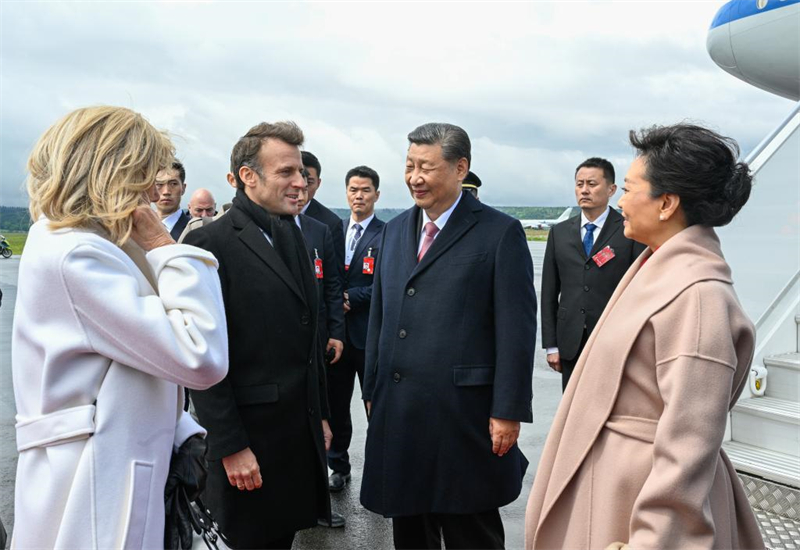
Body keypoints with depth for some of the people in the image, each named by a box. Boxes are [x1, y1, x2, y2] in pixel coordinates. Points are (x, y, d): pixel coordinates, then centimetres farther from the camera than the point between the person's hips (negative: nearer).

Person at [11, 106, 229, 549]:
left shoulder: (79, 245, 11)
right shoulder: (74, 255, -21)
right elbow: (201, 358, -25)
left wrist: (187, 433, 6)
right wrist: (165, 248, -17)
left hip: (118, 475, 9)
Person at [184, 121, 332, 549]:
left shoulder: (291, 233, 10)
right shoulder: (211, 243, -15)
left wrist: (320, 414, 15)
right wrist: (229, 445, -16)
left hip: (302, 429, 7)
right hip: (251, 432, -7)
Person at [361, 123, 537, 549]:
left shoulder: (501, 233, -7)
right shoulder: (395, 230, 12)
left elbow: (516, 330, -10)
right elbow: (379, 316, 14)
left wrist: (508, 411, -12)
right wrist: (372, 390, 13)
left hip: (463, 414, -5)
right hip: (397, 413, 6)